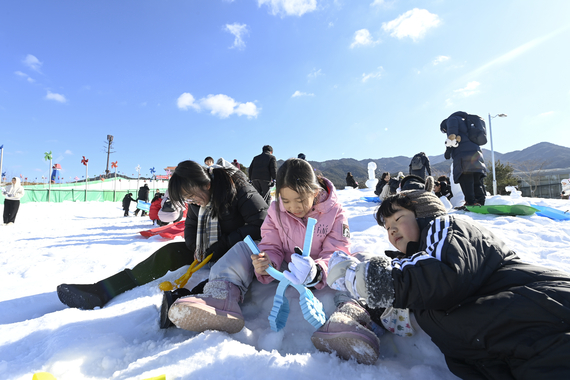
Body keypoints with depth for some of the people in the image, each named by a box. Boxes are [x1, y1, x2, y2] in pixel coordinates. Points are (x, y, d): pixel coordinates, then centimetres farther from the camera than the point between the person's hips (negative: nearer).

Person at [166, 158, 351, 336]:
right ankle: (222, 294, -37)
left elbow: (336, 254, -20)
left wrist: (315, 271, -43)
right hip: (284, 269, 2)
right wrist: (267, 263, -35)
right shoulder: (275, 210, -7)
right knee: (244, 248, -15)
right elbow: (271, 247, -10)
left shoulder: (335, 213, -13)